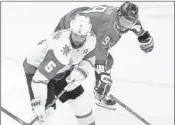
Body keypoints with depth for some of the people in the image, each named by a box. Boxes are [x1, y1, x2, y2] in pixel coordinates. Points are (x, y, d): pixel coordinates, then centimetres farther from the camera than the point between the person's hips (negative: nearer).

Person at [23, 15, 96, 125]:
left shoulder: (91, 39, -20)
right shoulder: (60, 50, -40)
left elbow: (88, 61, -3)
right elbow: (39, 78, -38)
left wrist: (79, 73, -23)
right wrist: (38, 103, -41)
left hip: (61, 68, 7)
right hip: (36, 69, -7)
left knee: (81, 97, 5)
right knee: (46, 109, -19)